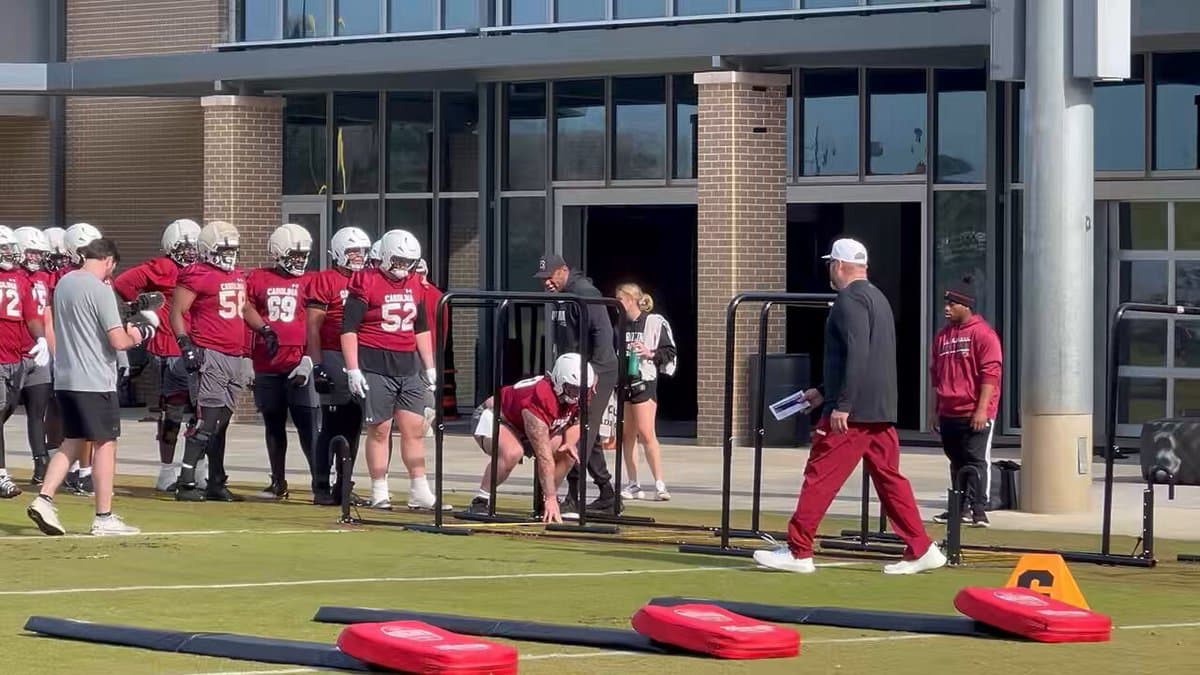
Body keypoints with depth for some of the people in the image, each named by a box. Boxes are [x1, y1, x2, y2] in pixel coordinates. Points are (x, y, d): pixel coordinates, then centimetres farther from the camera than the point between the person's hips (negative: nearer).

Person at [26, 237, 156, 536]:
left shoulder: (64, 283, 9)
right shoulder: (100, 290, -15)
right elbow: (118, 341, -18)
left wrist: (124, 328, 16)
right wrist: (136, 336, 3)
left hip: (64, 379, 7)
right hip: (95, 382, -7)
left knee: (72, 442, 16)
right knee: (105, 445, 2)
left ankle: (43, 499, 3)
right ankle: (104, 518, 5)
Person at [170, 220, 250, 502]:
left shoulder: (237, 276, 18)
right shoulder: (198, 276, -8)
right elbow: (177, 313, -9)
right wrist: (186, 343, -18)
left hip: (234, 358, 8)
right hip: (210, 356, -8)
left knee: (221, 422, 11)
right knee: (207, 420, -13)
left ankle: (217, 483, 15)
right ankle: (186, 482, -12)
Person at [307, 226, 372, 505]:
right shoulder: (325, 281, -3)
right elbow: (313, 326, -7)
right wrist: (317, 365, -14)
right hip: (334, 358, -6)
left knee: (353, 426, 9)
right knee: (331, 425, -5)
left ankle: (343, 487, 15)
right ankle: (321, 488, -1)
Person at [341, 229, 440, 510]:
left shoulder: (413, 286, 13)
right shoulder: (366, 284, -7)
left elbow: (421, 329, 22)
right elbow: (349, 329, -9)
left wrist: (429, 367, 19)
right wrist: (353, 369, -14)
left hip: (408, 365, 6)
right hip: (375, 367, -6)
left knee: (415, 428, 2)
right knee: (379, 430, -1)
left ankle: (419, 491, 6)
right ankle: (379, 493, 5)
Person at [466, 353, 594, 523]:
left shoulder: (576, 396, -16)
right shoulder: (539, 400, -39)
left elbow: (575, 420, 7)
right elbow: (544, 456, -39)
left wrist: (570, 442, -17)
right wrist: (551, 498, -38)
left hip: (521, 427, 8)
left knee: (567, 453, -6)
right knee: (512, 453, -38)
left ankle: (544, 503, 8)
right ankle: (479, 503, -24)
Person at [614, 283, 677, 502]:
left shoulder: (655, 323, -5)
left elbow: (669, 352, -5)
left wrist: (650, 353, -17)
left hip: (643, 382, -6)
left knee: (646, 433, -12)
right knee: (626, 435, 7)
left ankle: (659, 484, -9)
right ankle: (633, 485, 13)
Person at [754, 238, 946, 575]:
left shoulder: (850, 299, -10)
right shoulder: (878, 298, 21)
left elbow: (857, 354, -22)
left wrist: (842, 404, -23)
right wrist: (825, 393, 30)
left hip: (852, 412, -9)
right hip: (881, 411, 9)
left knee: (819, 478, -4)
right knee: (889, 478, 8)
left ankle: (798, 552, -2)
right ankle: (921, 550, 4)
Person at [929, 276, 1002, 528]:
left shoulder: (982, 334, -7)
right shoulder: (943, 336, 15)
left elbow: (991, 373, -13)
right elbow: (936, 375, 20)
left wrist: (982, 409, -18)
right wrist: (935, 410, 17)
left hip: (974, 414, -7)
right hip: (949, 413, 7)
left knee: (976, 460, -8)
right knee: (956, 461, 11)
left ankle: (979, 510, -9)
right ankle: (961, 509, 17)